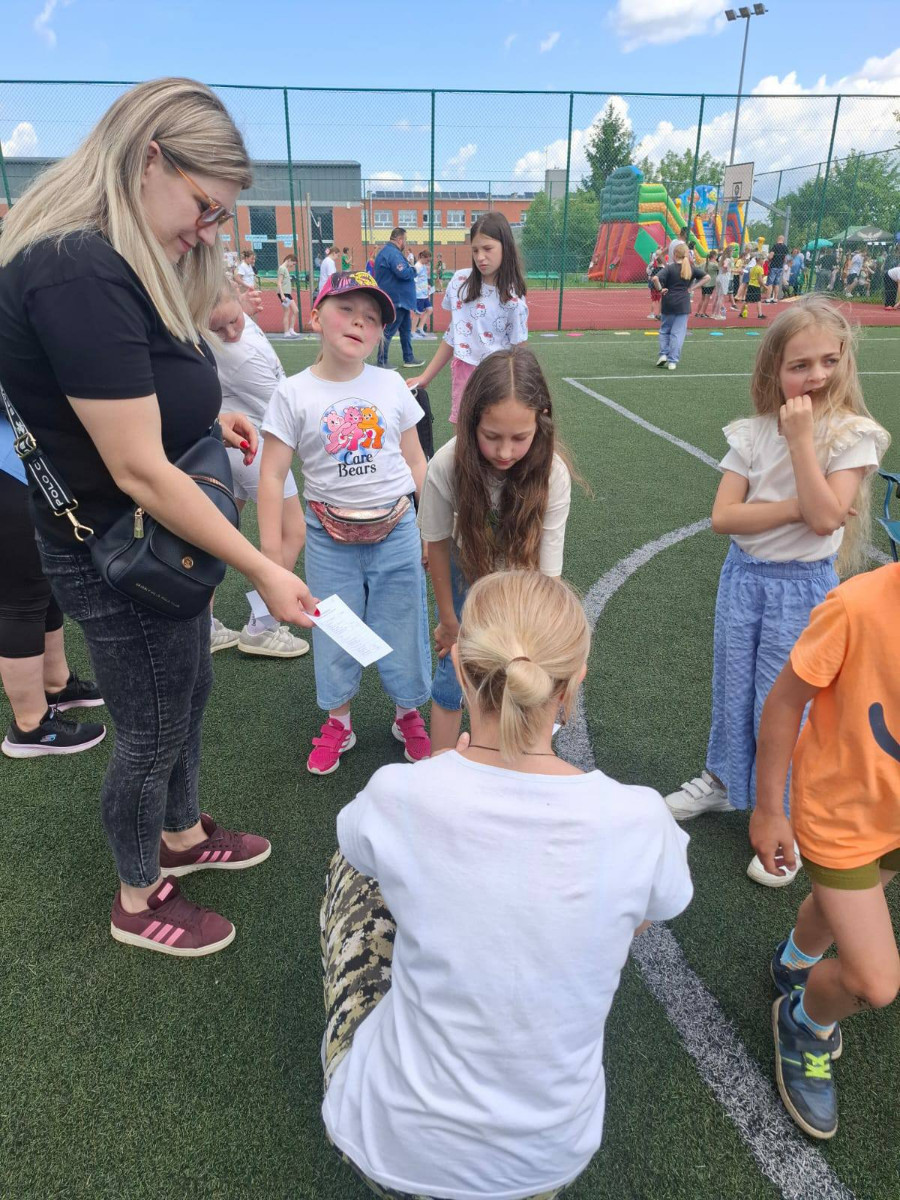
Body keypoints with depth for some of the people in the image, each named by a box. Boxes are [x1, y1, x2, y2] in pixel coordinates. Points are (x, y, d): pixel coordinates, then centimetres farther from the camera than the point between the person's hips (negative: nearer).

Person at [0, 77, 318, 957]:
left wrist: (200, 412, 1)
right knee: (152, 733, 10)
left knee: (188, 695, 25)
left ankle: (183, 838, 50)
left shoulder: (115, 259, 4)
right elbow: (138, 471, -30)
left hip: (162, 538, 10)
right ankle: (139, 904, 37)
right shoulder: (79, 275, -28)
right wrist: (263, 570, -25)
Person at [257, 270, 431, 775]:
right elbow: (272, 475, -6)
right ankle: (338, 723, 35)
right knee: (334, 636, 12)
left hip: (396, 533, 1)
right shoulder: (294, 393, -7)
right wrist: (272, 554, -10)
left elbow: (416, 461, 7)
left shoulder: (391, 386, -1)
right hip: (330, 541, -1)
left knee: (403, 630, 11)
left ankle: (409, 715, 35)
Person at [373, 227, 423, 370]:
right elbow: (404, 273, -28)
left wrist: (409, 269, 4)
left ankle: (409, 358, 24)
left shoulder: (387, 251, 15)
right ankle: (382, 363, 1)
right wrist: (414, 271, -9)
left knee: (406, 329, 17)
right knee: (388, 332, -5)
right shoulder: (393, 253, -19)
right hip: (396, 300, -11)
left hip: (400, 300, 11)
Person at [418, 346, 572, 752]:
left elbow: (545, 573, -32)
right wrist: (448, 620, -4)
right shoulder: (447, 466, -33)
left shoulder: (552, 473, -33)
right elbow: (437, 544, -15)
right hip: (468, 569, 0)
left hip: (521, 573, 0)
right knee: (452, 673, -1)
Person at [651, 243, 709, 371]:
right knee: (678, 333, 3)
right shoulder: (691, 268, 3)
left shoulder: (669, 268, -7)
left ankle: (663, 354, 4)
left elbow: (655, 279, -22)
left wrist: (660, 290, -8)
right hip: (683, 304, 2)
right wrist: (693, 287, 1)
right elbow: (707, 277, 3)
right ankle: (673, 361, 0)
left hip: (668, 303, -2)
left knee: (665, 329, 16)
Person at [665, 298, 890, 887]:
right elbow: (723, 516, -10)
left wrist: (801, 438, -23)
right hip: (743, 575, 4)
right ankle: (725, 781, 41)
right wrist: (796, 508, -20)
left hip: (803, 587, -3)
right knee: (732, 689, 17)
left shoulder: (853, 434, -11)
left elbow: (825, 518, -23)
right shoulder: (754, 432, -3)